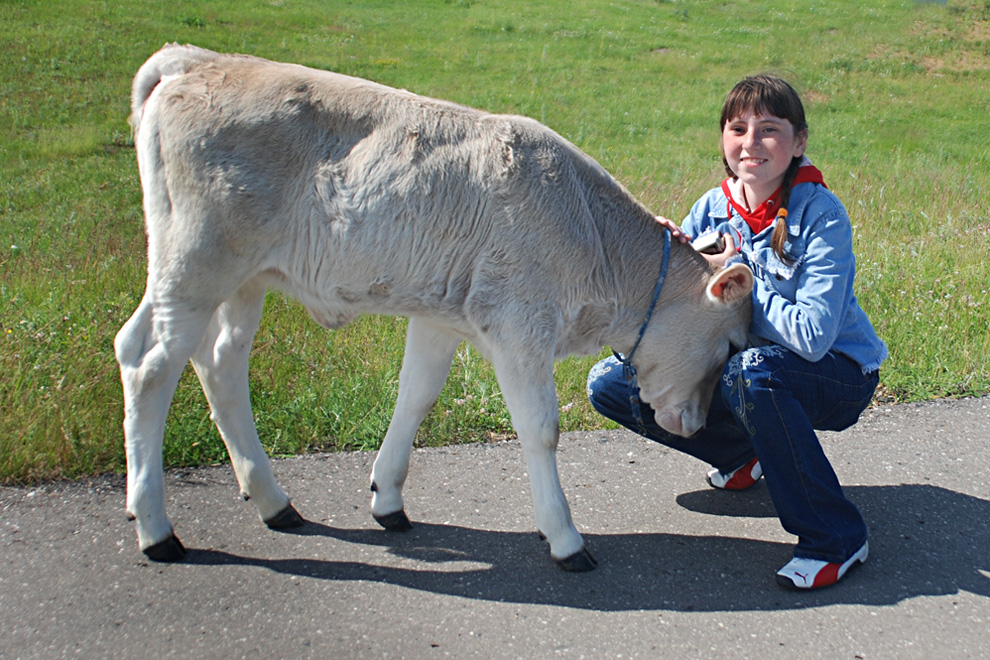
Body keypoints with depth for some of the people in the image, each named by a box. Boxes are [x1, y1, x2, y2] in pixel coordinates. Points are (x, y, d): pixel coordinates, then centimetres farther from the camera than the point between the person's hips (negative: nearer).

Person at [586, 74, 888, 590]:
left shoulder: (821, 215, -20)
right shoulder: (713, 208, -4)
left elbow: (811, 335, -31)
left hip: (838, 375, -6)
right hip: (736, 364, 6)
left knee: (750, 371, -40)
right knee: (610, 383, -6)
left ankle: (836, 538, -22)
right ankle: (741, 454, 15)